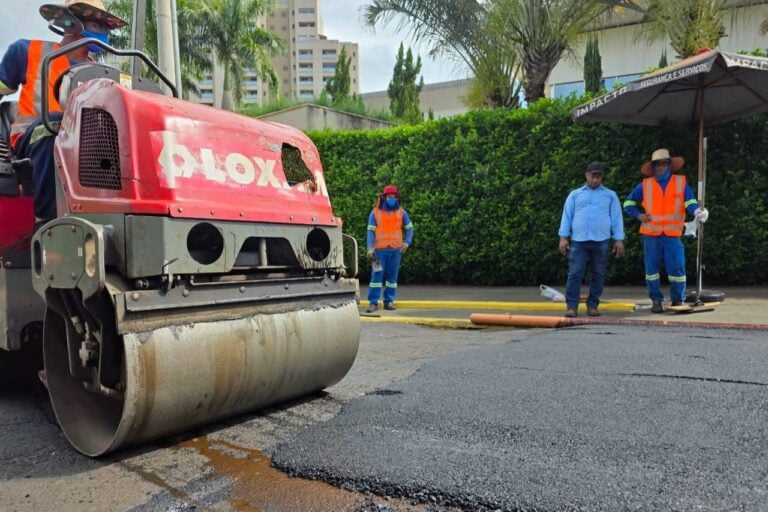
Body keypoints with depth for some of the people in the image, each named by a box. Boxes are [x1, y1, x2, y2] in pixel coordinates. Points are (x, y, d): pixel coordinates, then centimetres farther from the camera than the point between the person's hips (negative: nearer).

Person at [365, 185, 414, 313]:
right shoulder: (375, 212, 2)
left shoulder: (401, 212, 8)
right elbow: (371, 231, 0)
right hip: (380, 250, -2)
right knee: (376, 275, -5)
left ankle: (389, 301, 13)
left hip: (396, 250, 2)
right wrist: (370, 247, -11)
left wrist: (407, 242, 0)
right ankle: (373, 302, -2)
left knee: (392, 275, 5)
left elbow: (409, 228, 15)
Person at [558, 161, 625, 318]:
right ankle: (572, 306, -4)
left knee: (598, 275, 4)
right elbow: (567, 216, 9)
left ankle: (593, 305, 13)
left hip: (601, 241, 1)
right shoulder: (575, 194, 12)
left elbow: (616, 218, 9)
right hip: (578, 241, 0)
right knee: (575, 274, -6)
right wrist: (563, 237, 0)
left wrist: (619, 239, 1)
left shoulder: (610, 195, 12)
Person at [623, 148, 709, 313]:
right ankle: (656, 301, 16)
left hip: (673, 235, -1)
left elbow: (690, 202, 0)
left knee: (677, 268, -2)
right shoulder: (645, 185, 9)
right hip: (651, 235, 1)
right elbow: (628, 203, 17)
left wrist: (697, 211, -21)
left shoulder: (681, 182, 8)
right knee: (652, 268, 5)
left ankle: (678, 300, 13)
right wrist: (639, 215, 1)